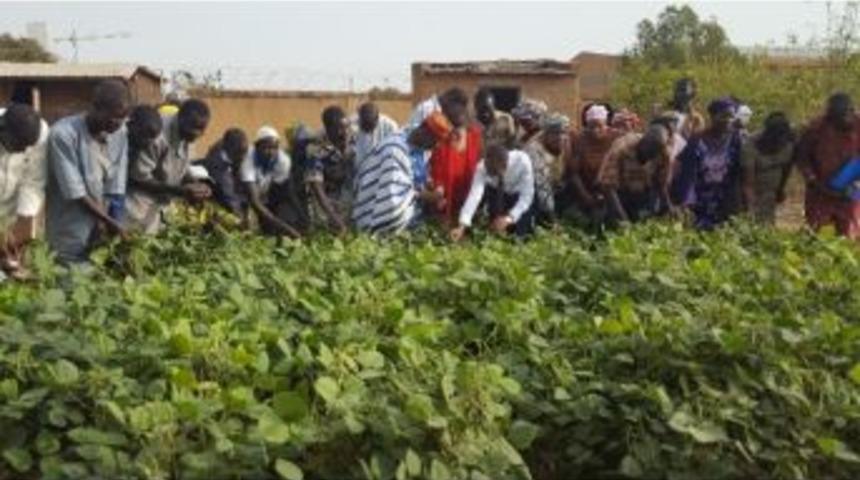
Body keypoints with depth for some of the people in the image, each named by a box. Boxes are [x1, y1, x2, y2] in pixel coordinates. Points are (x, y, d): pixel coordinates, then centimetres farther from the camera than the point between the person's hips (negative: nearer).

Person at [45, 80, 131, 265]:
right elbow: (75, 193, -18)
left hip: (101, 237, 5)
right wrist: (110, 222, -17)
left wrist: (110, 226, -11)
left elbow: (115, 189, 0)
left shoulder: (119, 135, 0)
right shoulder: (63, 135, -18)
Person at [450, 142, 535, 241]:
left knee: (519, 232, -11)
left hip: (519, 195, -1)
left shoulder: (522, 161, -37)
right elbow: (474, 195, -43)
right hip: (498, 194, 1)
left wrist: (509, 218, -42)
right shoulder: (483, 167, -33)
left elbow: (526, 195, -32)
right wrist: (462, 227, -53)